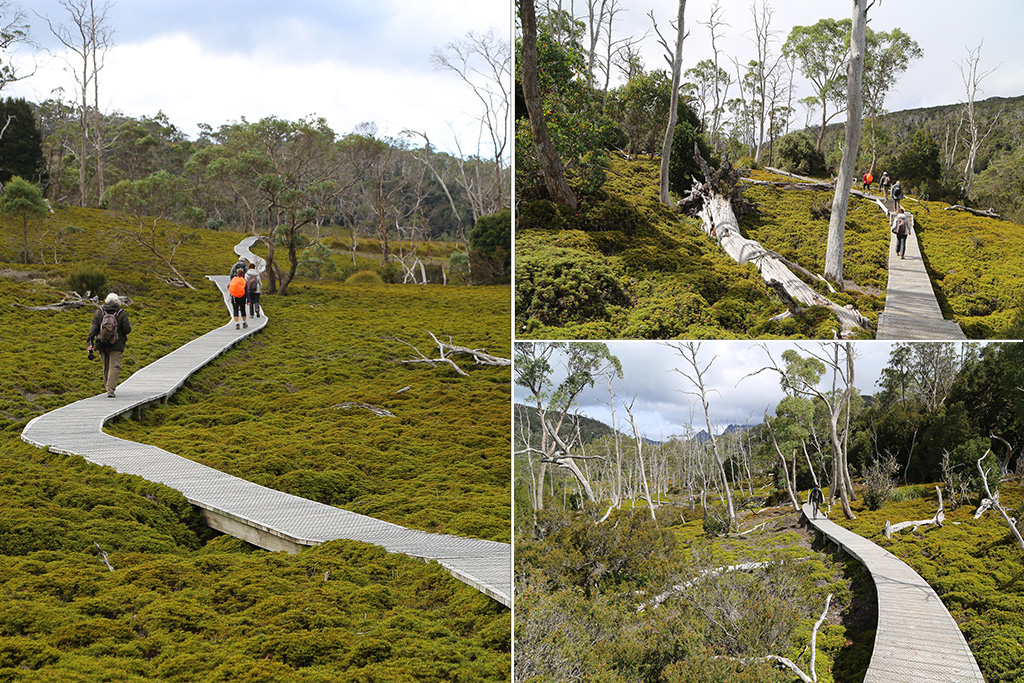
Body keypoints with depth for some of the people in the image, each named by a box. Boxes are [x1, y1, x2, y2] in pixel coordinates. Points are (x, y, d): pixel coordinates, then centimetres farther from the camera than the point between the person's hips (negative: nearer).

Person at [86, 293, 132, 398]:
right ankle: (110, 390, -16)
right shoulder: (121, 313, -6)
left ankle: (108, 388, 25)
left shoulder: (99, 312, 2)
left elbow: (93, 328, -3)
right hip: (116, 346, -3)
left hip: (102, 345, 3)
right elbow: (127, 330, -8)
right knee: (114, 366, -4)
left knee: (106, 367, 16)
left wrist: (89, 343, -4)